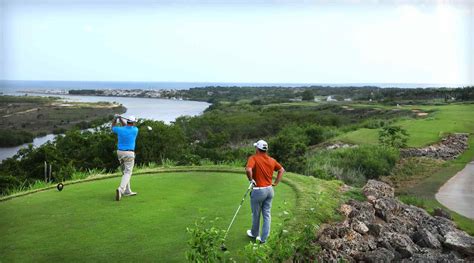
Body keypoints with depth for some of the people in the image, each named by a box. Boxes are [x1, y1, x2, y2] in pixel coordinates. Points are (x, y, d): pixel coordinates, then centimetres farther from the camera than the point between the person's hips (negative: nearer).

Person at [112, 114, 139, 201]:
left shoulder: (120, 130, -3)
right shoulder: (135, 130, -8)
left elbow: (113, 127, 21)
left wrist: (115, 118, 10)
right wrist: (120, 118, 6)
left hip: (120, 152, 5)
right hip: (129, 154, -5)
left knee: (125, 172, 17)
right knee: (127, 173, -5)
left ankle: (127, 191, 19)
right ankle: (120, 189, -27)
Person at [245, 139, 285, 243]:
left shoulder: (253, 158, -16)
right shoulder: (272, 160, 3)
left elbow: (248, 170, -33)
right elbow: (282, 170, 14)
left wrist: (251, 180, -16)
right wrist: (276, 183, 14)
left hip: (258, 191, -5)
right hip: (269, 190, 5)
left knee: (256, 214, 15)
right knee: (267, 215, 11)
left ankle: (254, 233, 35)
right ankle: (263, 238, 16)